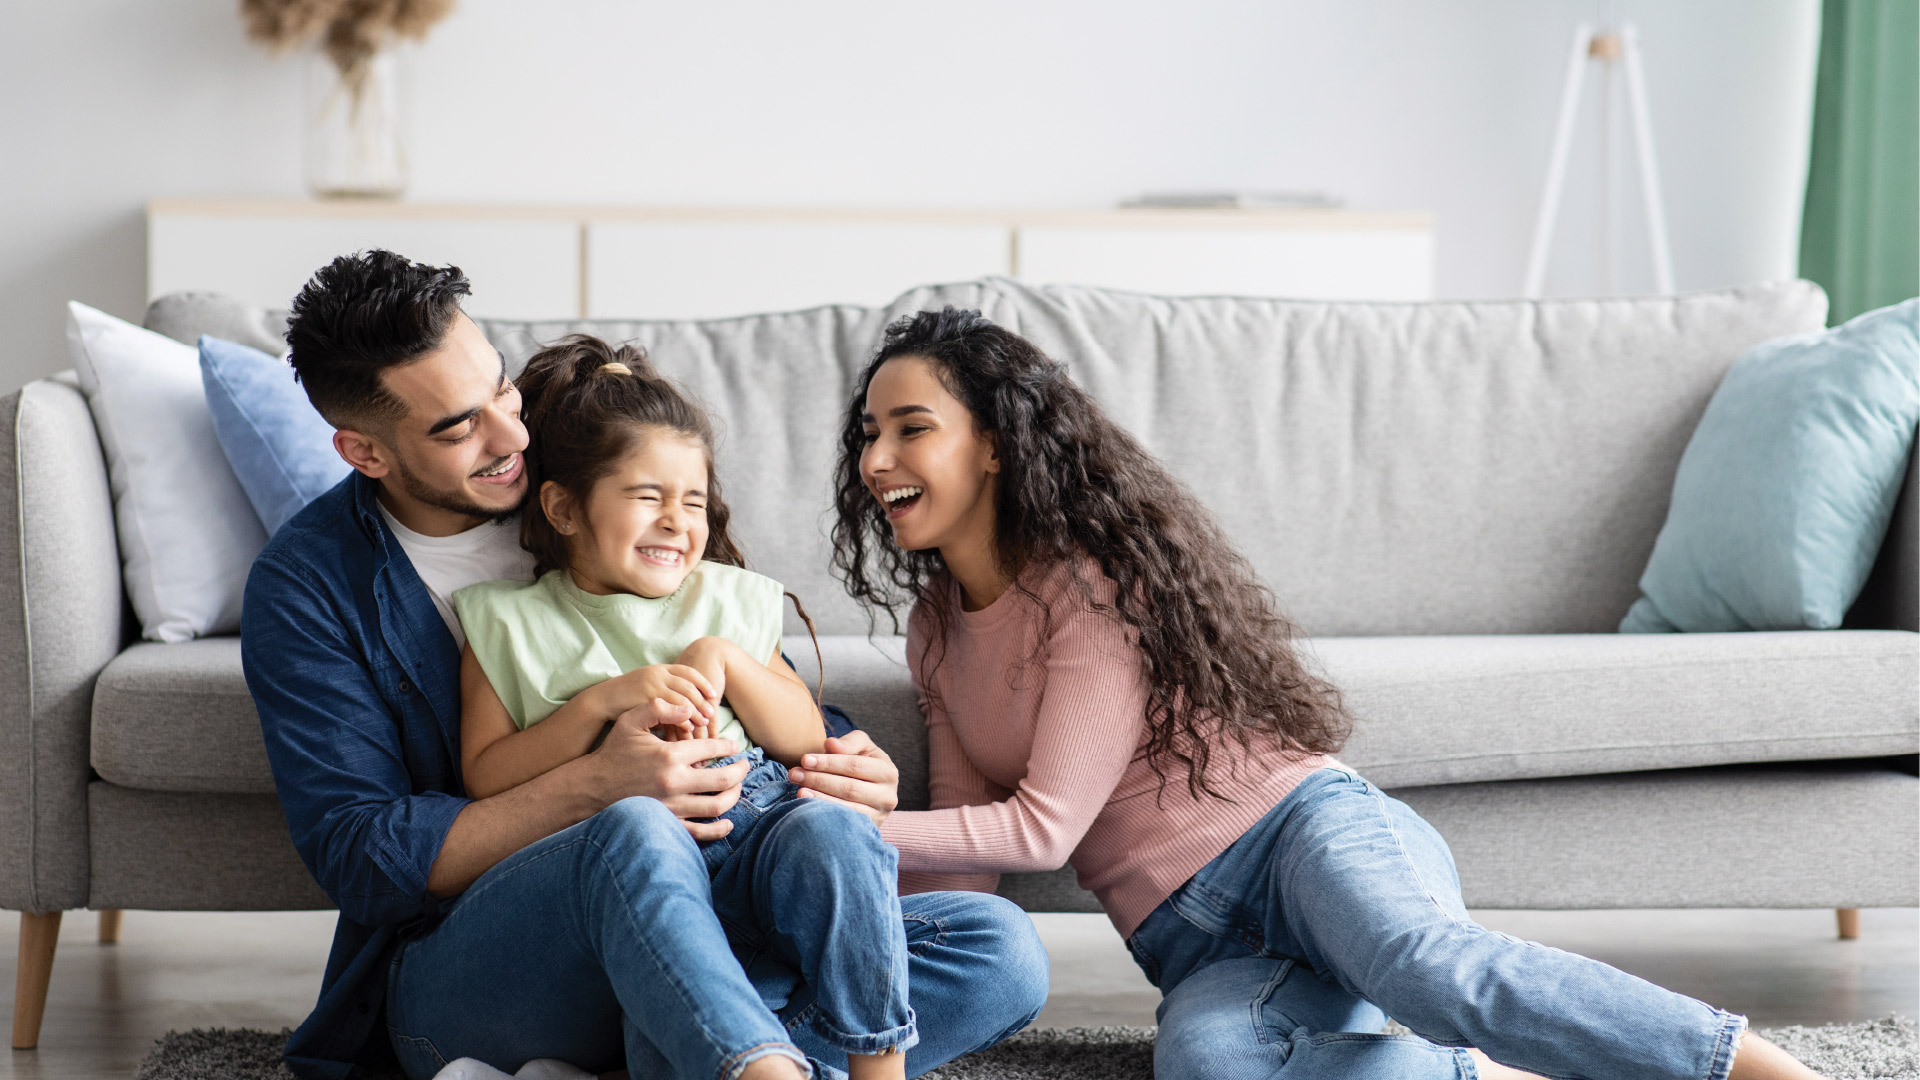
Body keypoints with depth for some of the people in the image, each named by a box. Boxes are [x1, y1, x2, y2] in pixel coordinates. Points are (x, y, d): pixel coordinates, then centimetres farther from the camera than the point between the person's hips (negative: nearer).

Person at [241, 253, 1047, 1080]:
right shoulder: (306, 585, -1)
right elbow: (356, 857, -8)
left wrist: (849, 767, -7)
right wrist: (594, 787, -20)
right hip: (455, 975, -4)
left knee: (999, 953, -19)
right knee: (635, 832, -38)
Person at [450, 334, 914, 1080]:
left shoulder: (728, 600, 22)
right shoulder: (509, 622, 13)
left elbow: (806, 741, 16)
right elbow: (485, 778, 3)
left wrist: (723, 659, 0)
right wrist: (606, 701, -8)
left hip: (753, 826, 3)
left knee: (829, 828, -31)